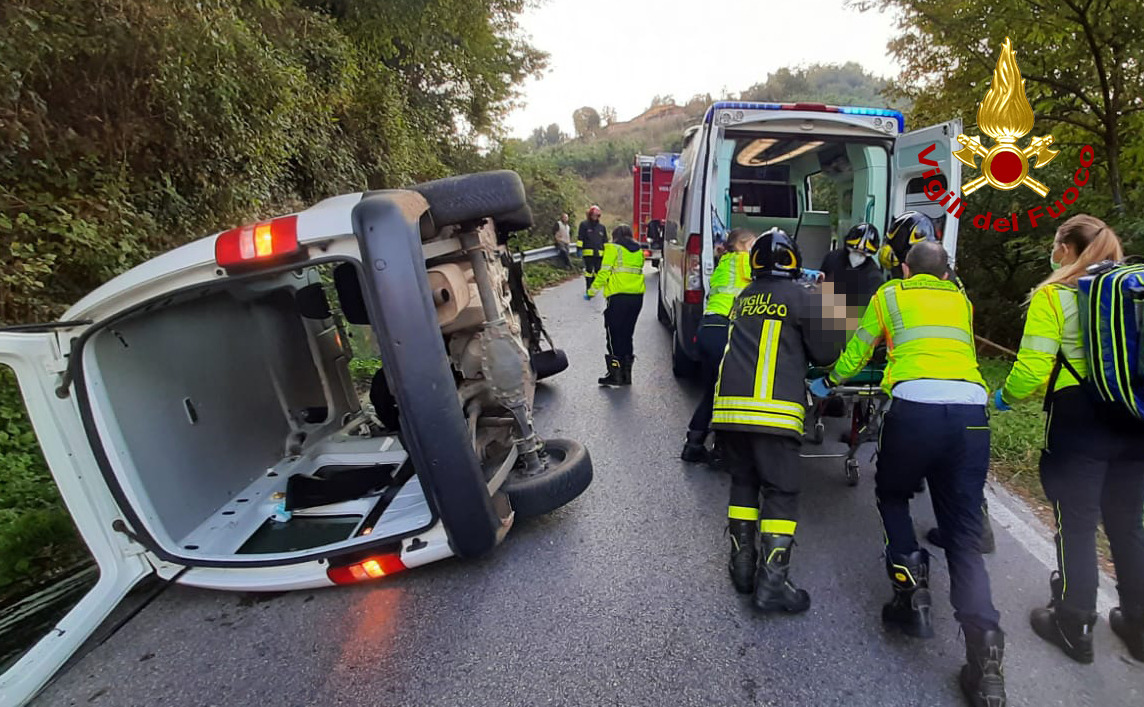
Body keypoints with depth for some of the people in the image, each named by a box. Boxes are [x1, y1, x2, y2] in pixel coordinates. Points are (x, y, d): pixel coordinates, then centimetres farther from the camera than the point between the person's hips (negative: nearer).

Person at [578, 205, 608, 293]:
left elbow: (605, 240, 20)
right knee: (589, 269, -5)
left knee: (597, 270, 6)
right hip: (588, 252, -4)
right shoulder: (584, 224, 3)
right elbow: (580, 237, 0)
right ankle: (588, 287, 1)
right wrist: (579, 249, -8)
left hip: (599, 253, 4)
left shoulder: (602, 227, 16)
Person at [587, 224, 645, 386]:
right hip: (637, 296, 6)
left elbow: (604, 272, -5)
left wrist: (592, 290, 4)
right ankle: (626, 373, 16)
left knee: (614, 335, 1)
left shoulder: (613, 248, 0)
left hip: (619, 296, -6)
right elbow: (637, 271, 10)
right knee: (627, 334, 14)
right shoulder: (639, 251, 19)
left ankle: (615, 373, -1)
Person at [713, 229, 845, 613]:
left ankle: (743, 565, 21)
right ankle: (772, 582, 1)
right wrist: (825, 308, 21)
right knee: (781, 491, 3)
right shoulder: (802, 296, 4)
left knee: (743, 483, 17)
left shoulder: (742, 299, 19)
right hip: (773, 409, -5)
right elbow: (827, 352, 6)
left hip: (729, 405, 5)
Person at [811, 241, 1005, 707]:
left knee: (891, 496, 23)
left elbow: (856, 353, 25)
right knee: (964, 537, 7)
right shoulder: (960, 300, 27)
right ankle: (984, 647, -7)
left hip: (915, 406, -3)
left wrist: (830, 382, 43)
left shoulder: (889, 294, 19)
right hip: (971, 411, 3)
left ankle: (911, 589, 6)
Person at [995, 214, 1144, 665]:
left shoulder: (1053, 296, -8)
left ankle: (1074, 628, 17)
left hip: (1078, 422, -6)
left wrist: (1005, 397, 4)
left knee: (1076, 526, 5)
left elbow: (1032, 371, -15)